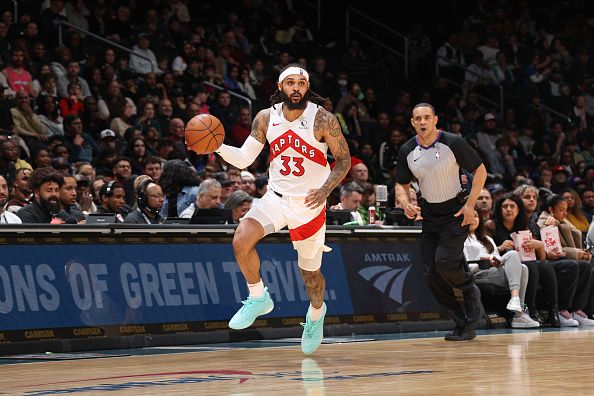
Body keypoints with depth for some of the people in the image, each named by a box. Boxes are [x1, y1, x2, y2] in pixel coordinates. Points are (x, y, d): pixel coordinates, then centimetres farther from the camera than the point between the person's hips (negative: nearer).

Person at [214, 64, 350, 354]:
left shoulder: (322, 119, -13)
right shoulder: (266, 118, -4)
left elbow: (343, 159, -6)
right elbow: (243, 159, -2)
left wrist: (326, 190, -22)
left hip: (310, 204, -2)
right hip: (276, 197, 2)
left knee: (310, 271, 11)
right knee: (241, 240, -25)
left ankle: (316, 313, 45)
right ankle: (258, 299, -2)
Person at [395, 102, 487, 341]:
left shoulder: (453, 143, -13)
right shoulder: (407, 151, 0)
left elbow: (480, 171, -5)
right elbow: (401, 185, 12)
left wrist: (470, 204, -13)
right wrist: (405, 203, -11)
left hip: (455, 212, -5)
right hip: (429, 214, 5)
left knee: (444, 262, -21)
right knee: (431, 275, -3)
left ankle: (471, 292, 11)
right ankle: (463, 325, 6)